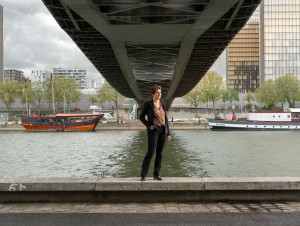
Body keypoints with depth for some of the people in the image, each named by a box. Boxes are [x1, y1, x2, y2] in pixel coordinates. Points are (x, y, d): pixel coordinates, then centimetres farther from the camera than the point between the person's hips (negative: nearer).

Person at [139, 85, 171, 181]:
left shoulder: (162, 105, 13)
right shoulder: (148, 104, 0)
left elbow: (166, 119, 15)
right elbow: (141, 117, 2)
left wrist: (168, 133, 11)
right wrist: (149, 125, -12)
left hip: (163, 130, 5)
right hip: (153, 131, -5)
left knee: (159, 153, 5)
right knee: (150, 152, -10)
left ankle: (156, 174, 13)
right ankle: (143, 174, -3)